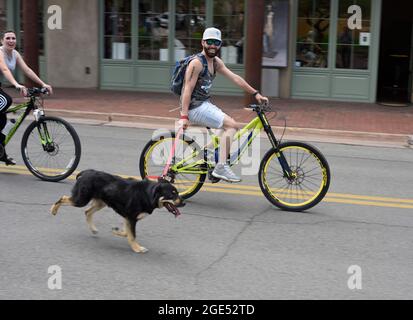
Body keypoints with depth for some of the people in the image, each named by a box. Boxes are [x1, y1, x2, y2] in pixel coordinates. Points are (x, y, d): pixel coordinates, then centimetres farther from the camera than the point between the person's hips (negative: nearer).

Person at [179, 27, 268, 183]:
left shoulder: (216, 62, 12)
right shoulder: (196, 63, -14)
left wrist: (256, 93, 3)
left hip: (205, 105, 9)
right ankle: (221, 167, -19)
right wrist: (184, 116, -24)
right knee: (231, 125, -18)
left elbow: (235, 78, 8)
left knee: (234, 127, 10)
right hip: (195, 107, -9)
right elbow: (188, 90, -19)